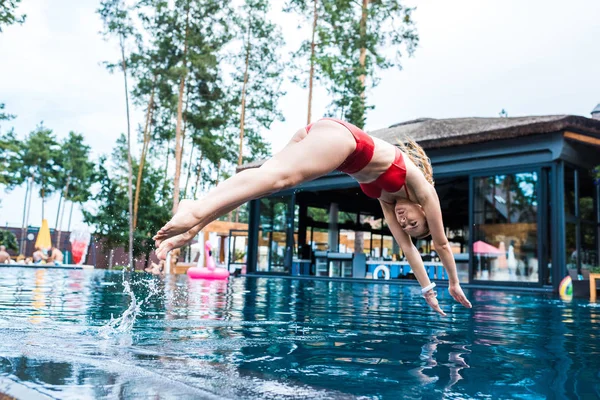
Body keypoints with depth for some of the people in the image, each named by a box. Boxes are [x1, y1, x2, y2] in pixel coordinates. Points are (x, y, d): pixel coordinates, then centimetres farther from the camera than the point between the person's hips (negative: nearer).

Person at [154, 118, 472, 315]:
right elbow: (441, 242, 25)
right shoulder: (422, 187, 20)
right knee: (279, 176, -28)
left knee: (265, 179, -8)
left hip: (321, 134, 7)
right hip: (338, 134, -7)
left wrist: (428, 289, 43)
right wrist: (454, 284, 37)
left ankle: (191, 229, -21)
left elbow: (407, 246, 39)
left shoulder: (388, 197, 35)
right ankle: (197, 210, -47)